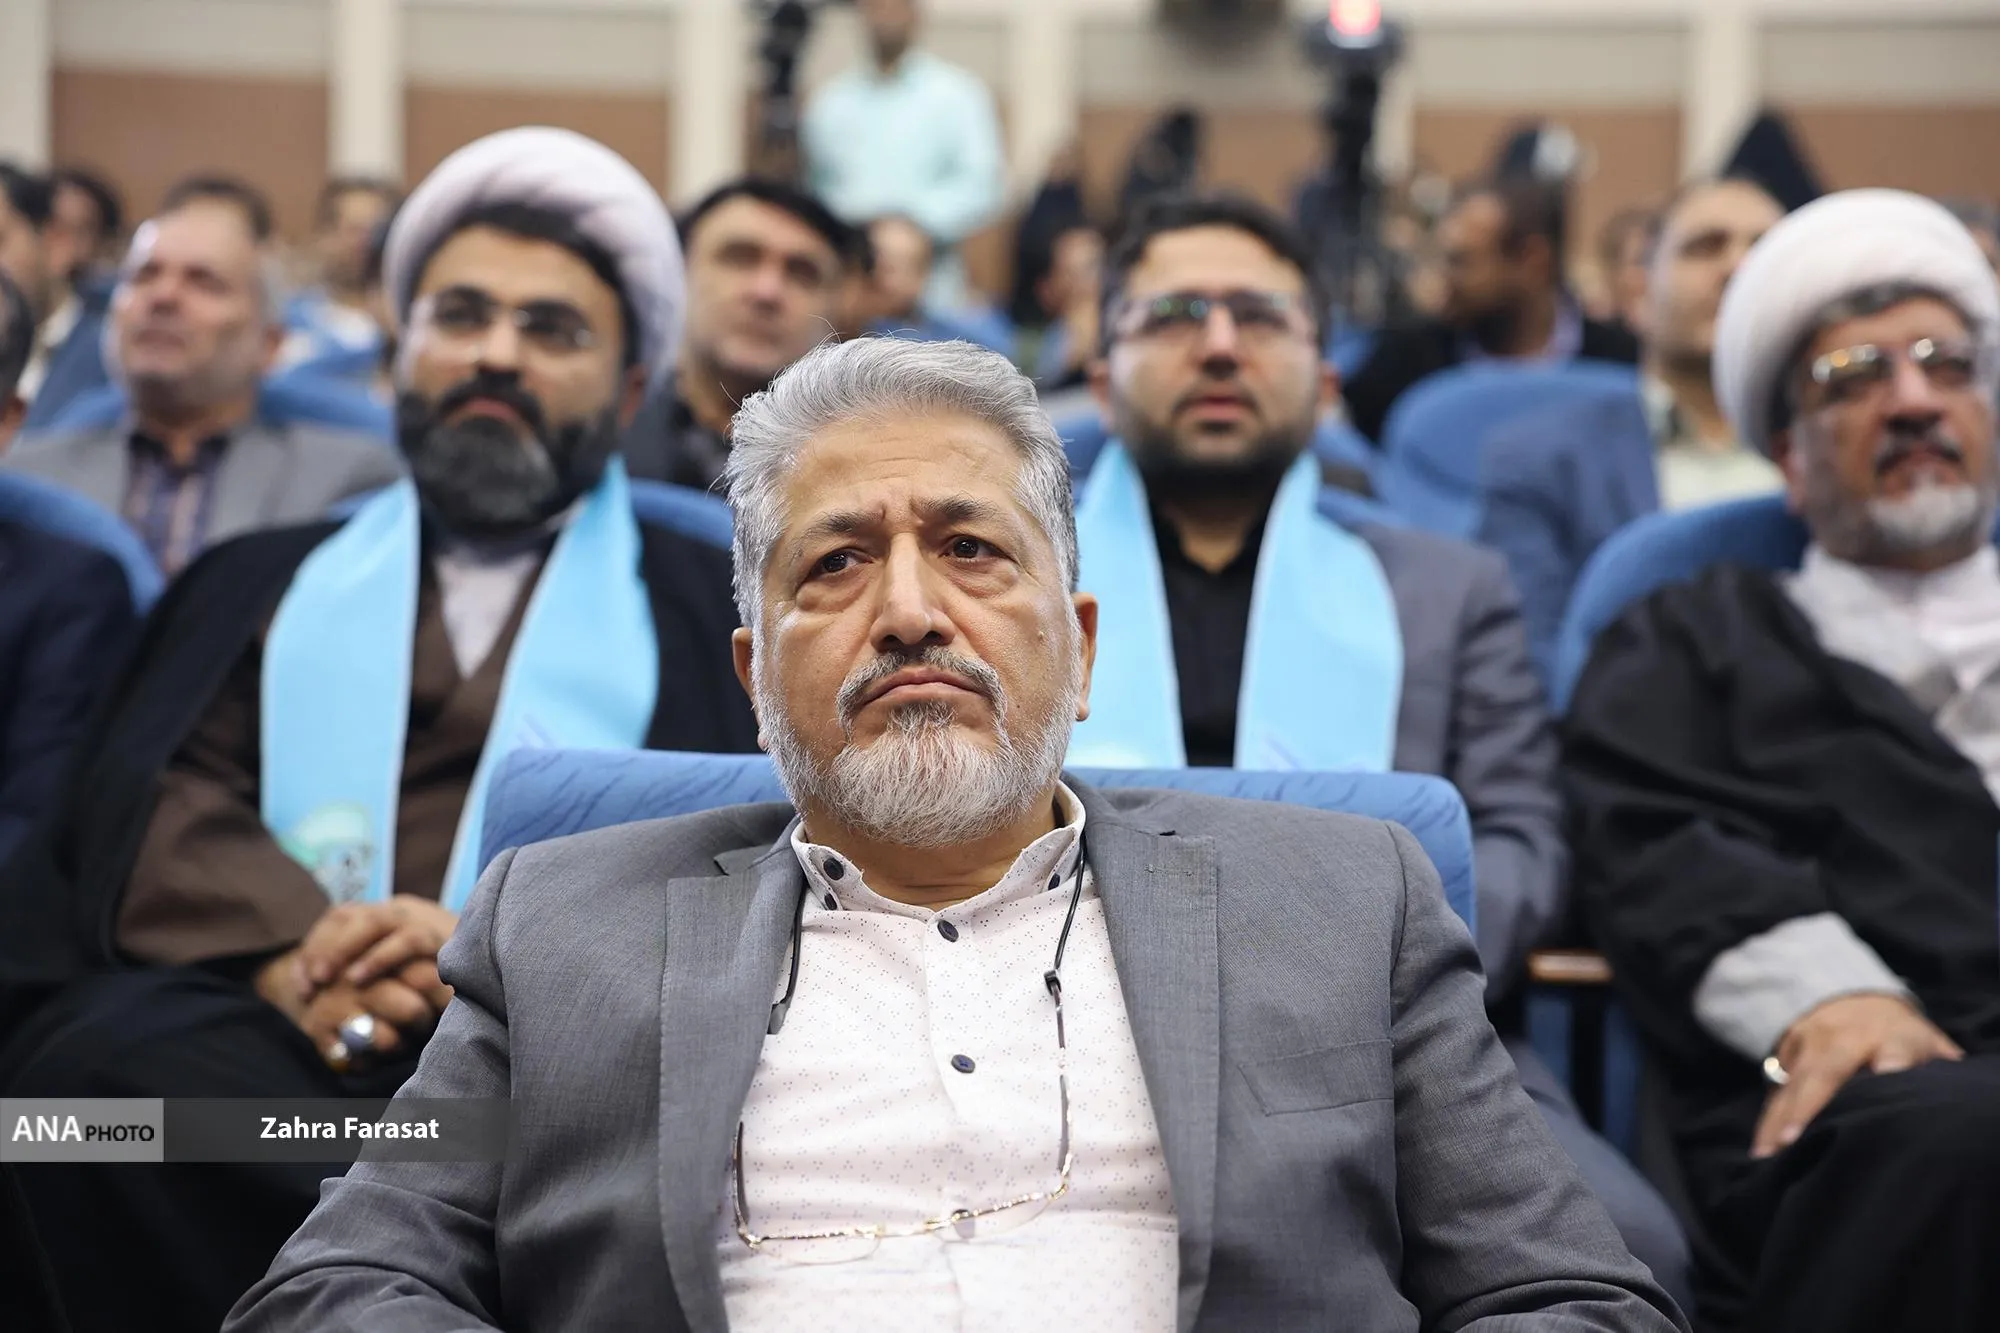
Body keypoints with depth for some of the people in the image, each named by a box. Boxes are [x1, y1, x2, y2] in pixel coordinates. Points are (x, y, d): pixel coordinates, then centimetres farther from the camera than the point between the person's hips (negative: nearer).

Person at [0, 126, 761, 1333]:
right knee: (103, 1062, -33)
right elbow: (148, 797, 10)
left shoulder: (708, 609, 23)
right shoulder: (265, 584, 28)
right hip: (258, 1040, 2)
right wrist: (288, 949, -13)